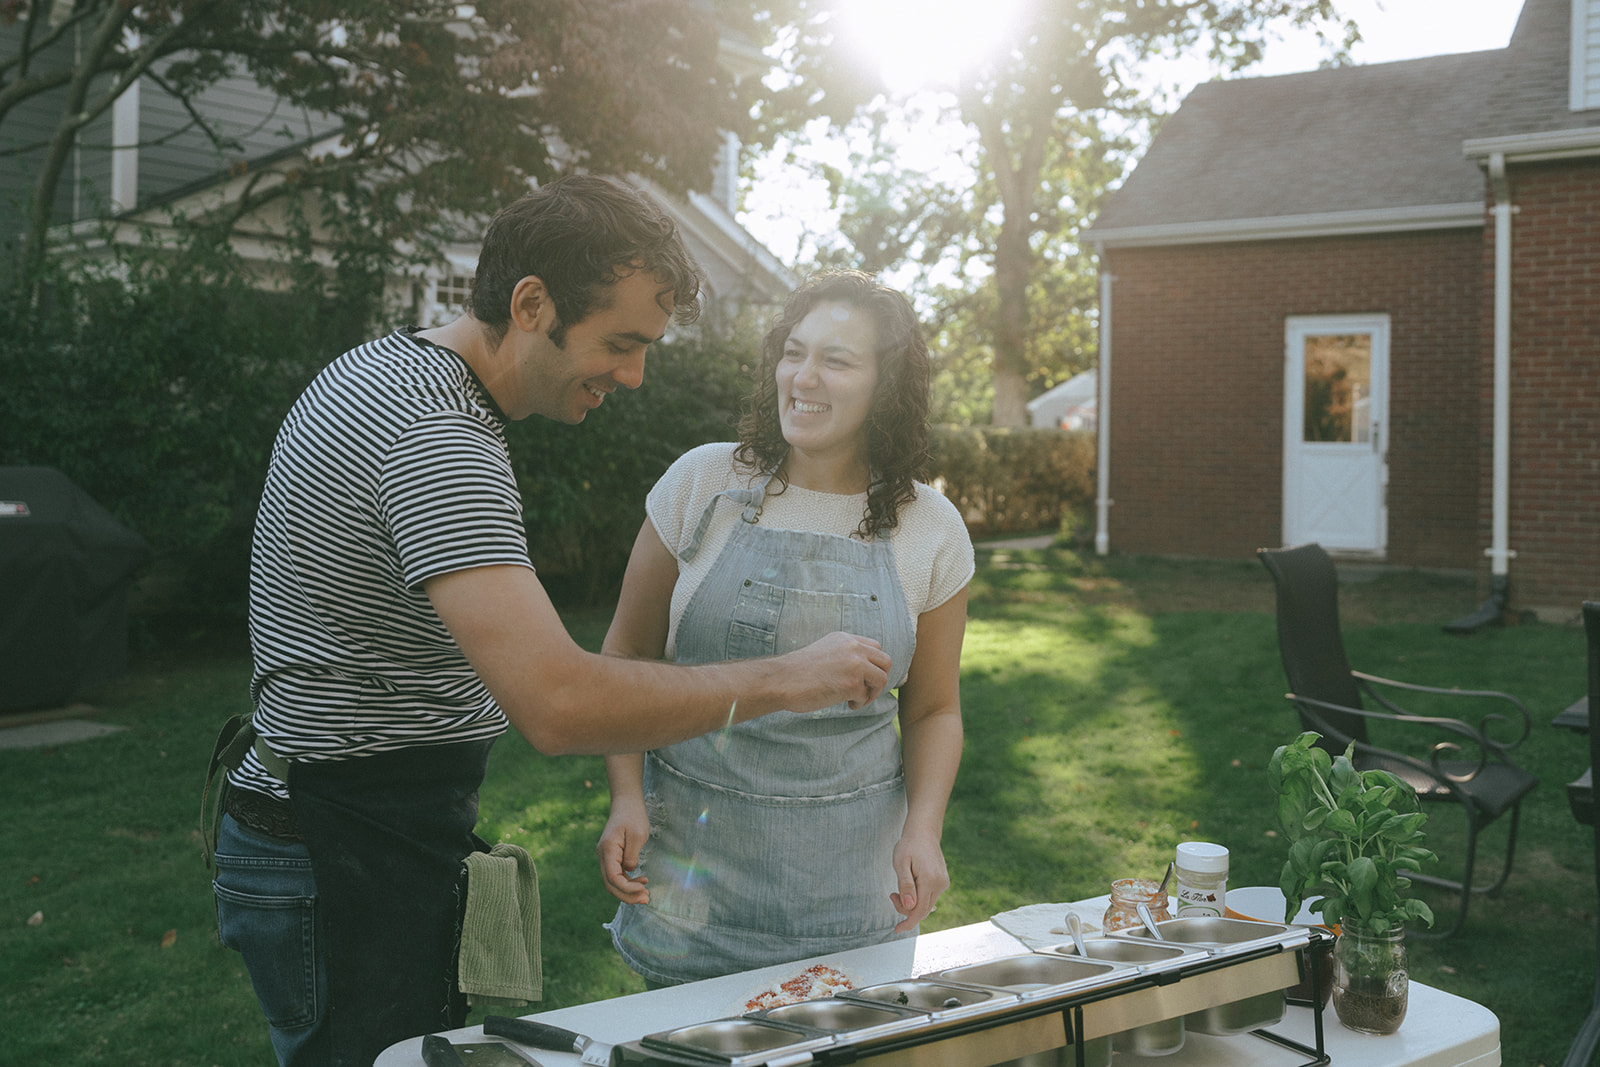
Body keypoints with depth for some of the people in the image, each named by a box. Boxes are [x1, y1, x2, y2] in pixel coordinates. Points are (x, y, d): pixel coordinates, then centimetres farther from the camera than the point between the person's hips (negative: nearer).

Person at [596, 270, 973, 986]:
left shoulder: (930, 529, 0)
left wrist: (922, 830, -8)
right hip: (694, 851, 0)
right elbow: (626, 656, 4)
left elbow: (933, 710, 8)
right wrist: (626, 800, -7)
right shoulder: (703, 483, -3)